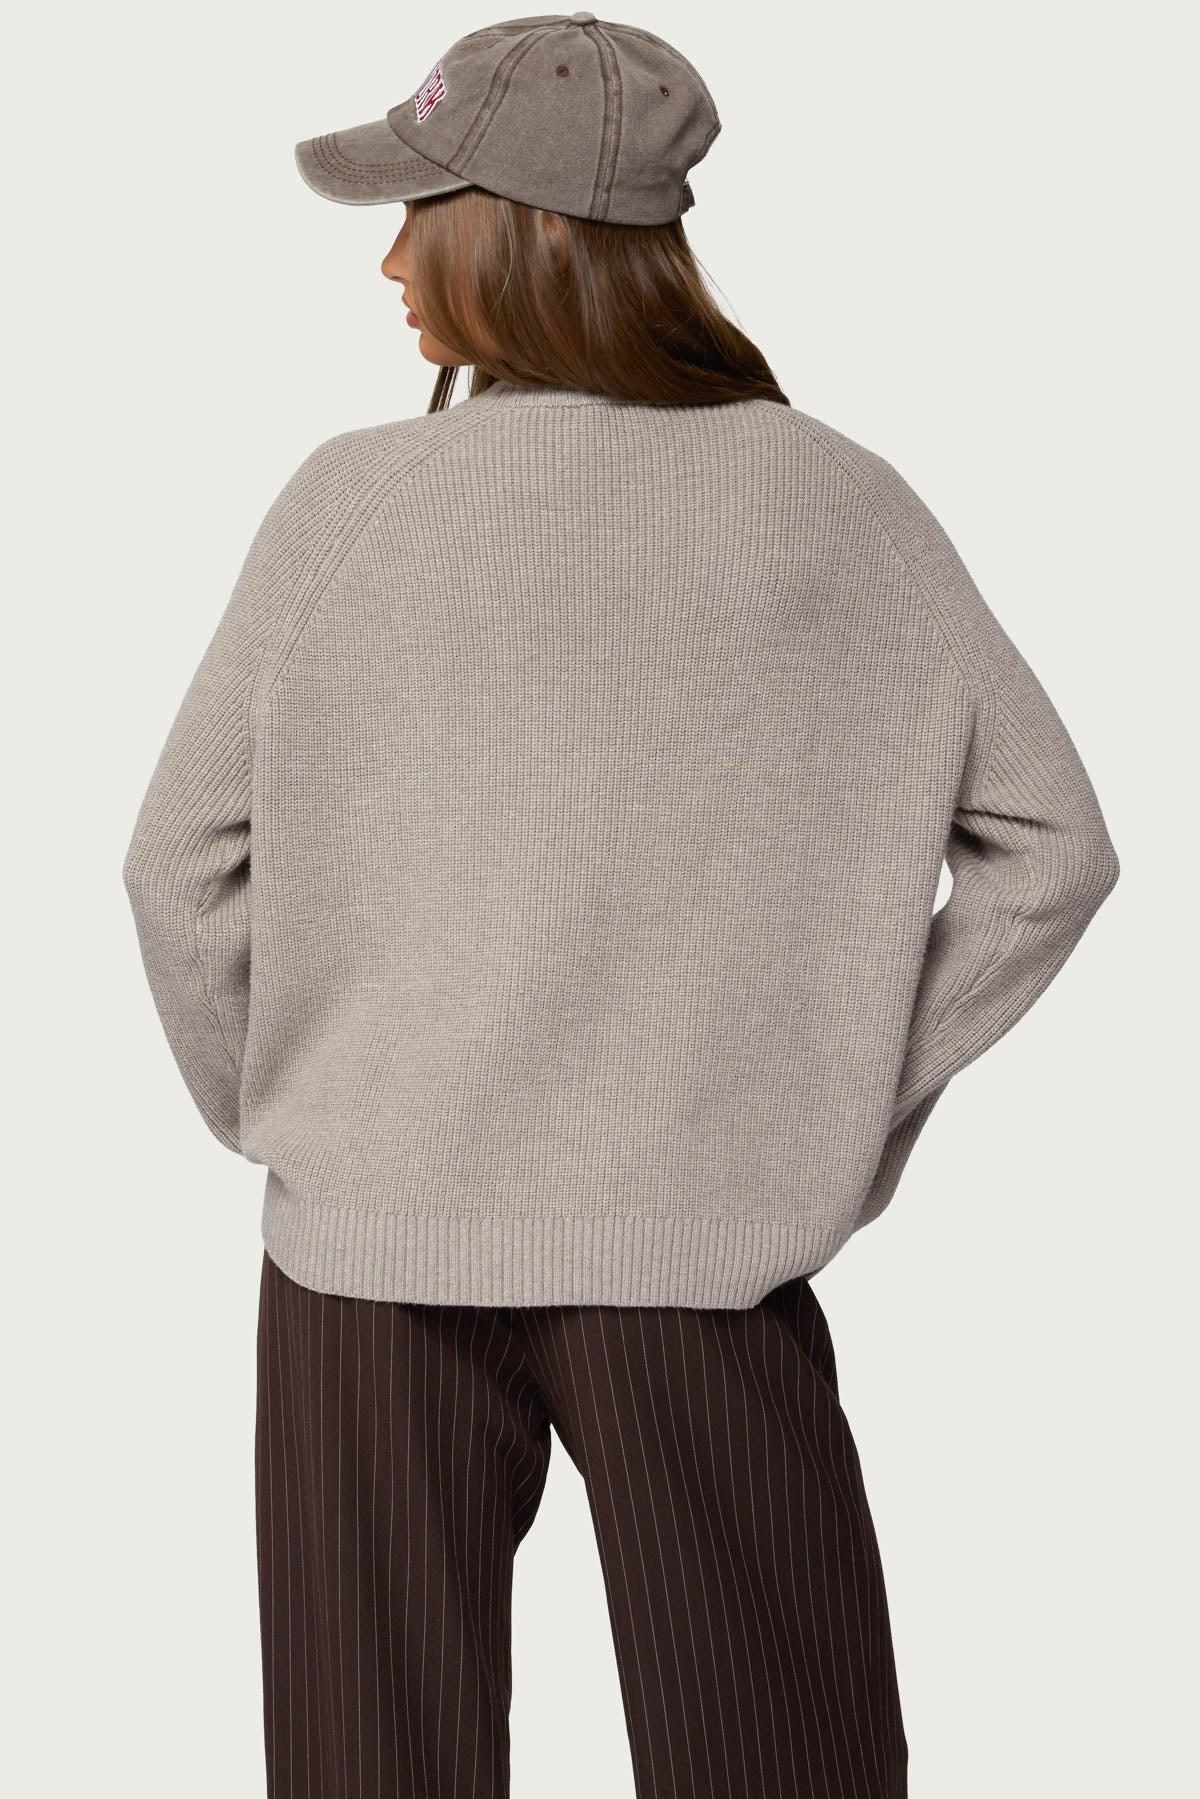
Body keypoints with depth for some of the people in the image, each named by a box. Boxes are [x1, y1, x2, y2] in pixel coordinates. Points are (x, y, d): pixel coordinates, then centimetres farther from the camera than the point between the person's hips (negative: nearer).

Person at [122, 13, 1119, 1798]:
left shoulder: (351, 499, -7)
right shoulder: (835, 501, -4)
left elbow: (184, 864, -3)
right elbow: (1048, 845, 0)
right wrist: (858, 1104, 5)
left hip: (376, 1237, 0)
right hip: (712, 1239, 0)